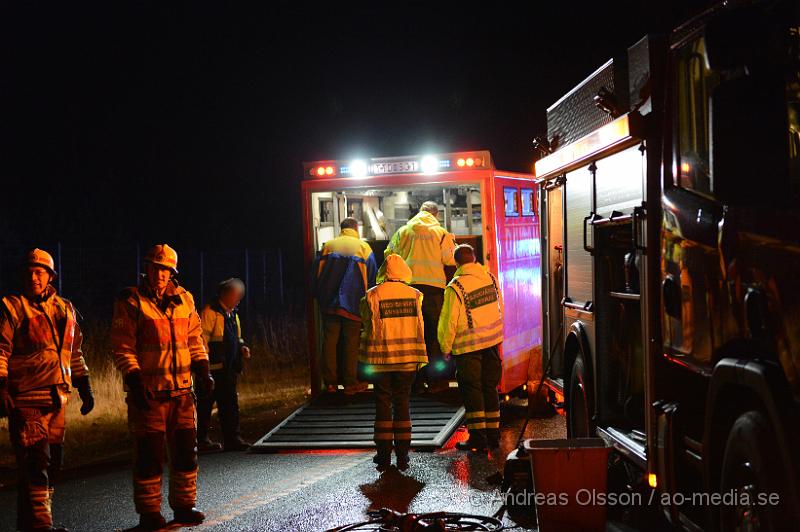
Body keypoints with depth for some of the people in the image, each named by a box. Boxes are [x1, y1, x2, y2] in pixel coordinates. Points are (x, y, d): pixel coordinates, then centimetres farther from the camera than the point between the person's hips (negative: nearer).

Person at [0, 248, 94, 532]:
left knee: (52, 462, 11)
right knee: (35, 463, -11)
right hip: (25, 399, -6)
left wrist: (84, 386, 19)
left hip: (58, 399, 6)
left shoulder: (66, 309, 14)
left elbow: (74, 352, 22)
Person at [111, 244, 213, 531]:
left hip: (182, 389, 5)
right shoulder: (131, 302, -5)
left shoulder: (184, 299, 10)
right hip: (148, 392, -5)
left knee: (186, 450, 10)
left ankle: (184, 506, 22)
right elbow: (122, 348, -8)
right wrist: (134, 381, -17)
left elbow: (194, 339, 17)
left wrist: (202, 370, 6)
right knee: (150, 453, 0)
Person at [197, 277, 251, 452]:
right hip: (213, 368, -8)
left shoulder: (233, 314, 19)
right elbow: (202, 339, -15)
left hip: (229, 369, 8)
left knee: (230, 404, 7)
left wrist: (241, 347, 9)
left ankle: (232, 439, 10)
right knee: (205, 404, 0)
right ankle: (201, 439, 7)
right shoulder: (210, 312, -10)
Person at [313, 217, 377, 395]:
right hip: (353, 305, -2)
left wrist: (320, 298, 18)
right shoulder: (363, 247, 2)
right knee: (351, 343, 3)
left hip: (329, 304, 2)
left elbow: (318, 274, 8)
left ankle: (330, 382, 7)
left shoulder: (329, 245, 7)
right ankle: (351, 383, 5)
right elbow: (372, 278, 2)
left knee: (329, 341, 6)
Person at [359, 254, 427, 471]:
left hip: (381, 358, -1)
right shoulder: (413, 295, -1)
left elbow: (369, 327, -1)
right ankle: (402, 455, 8)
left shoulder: (372, 296, -7)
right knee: (402, 403, 9)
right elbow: (419, 327, 3)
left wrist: (368, 355, 12)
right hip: (407, 358, 1)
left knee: (383, 404, 6)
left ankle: (384, 455, 6)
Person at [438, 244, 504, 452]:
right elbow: (499, 309, 12)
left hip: (468, 346, -5)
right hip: (492, 341, 6)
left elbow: (449, 321, -13)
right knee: (489, 388, 13)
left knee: (472, 389, 2)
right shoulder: (491, 278, 2)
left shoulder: (455, 287, -16)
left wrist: (446, 348, -1)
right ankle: (493, 435, 18)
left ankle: (478, 437, 1)